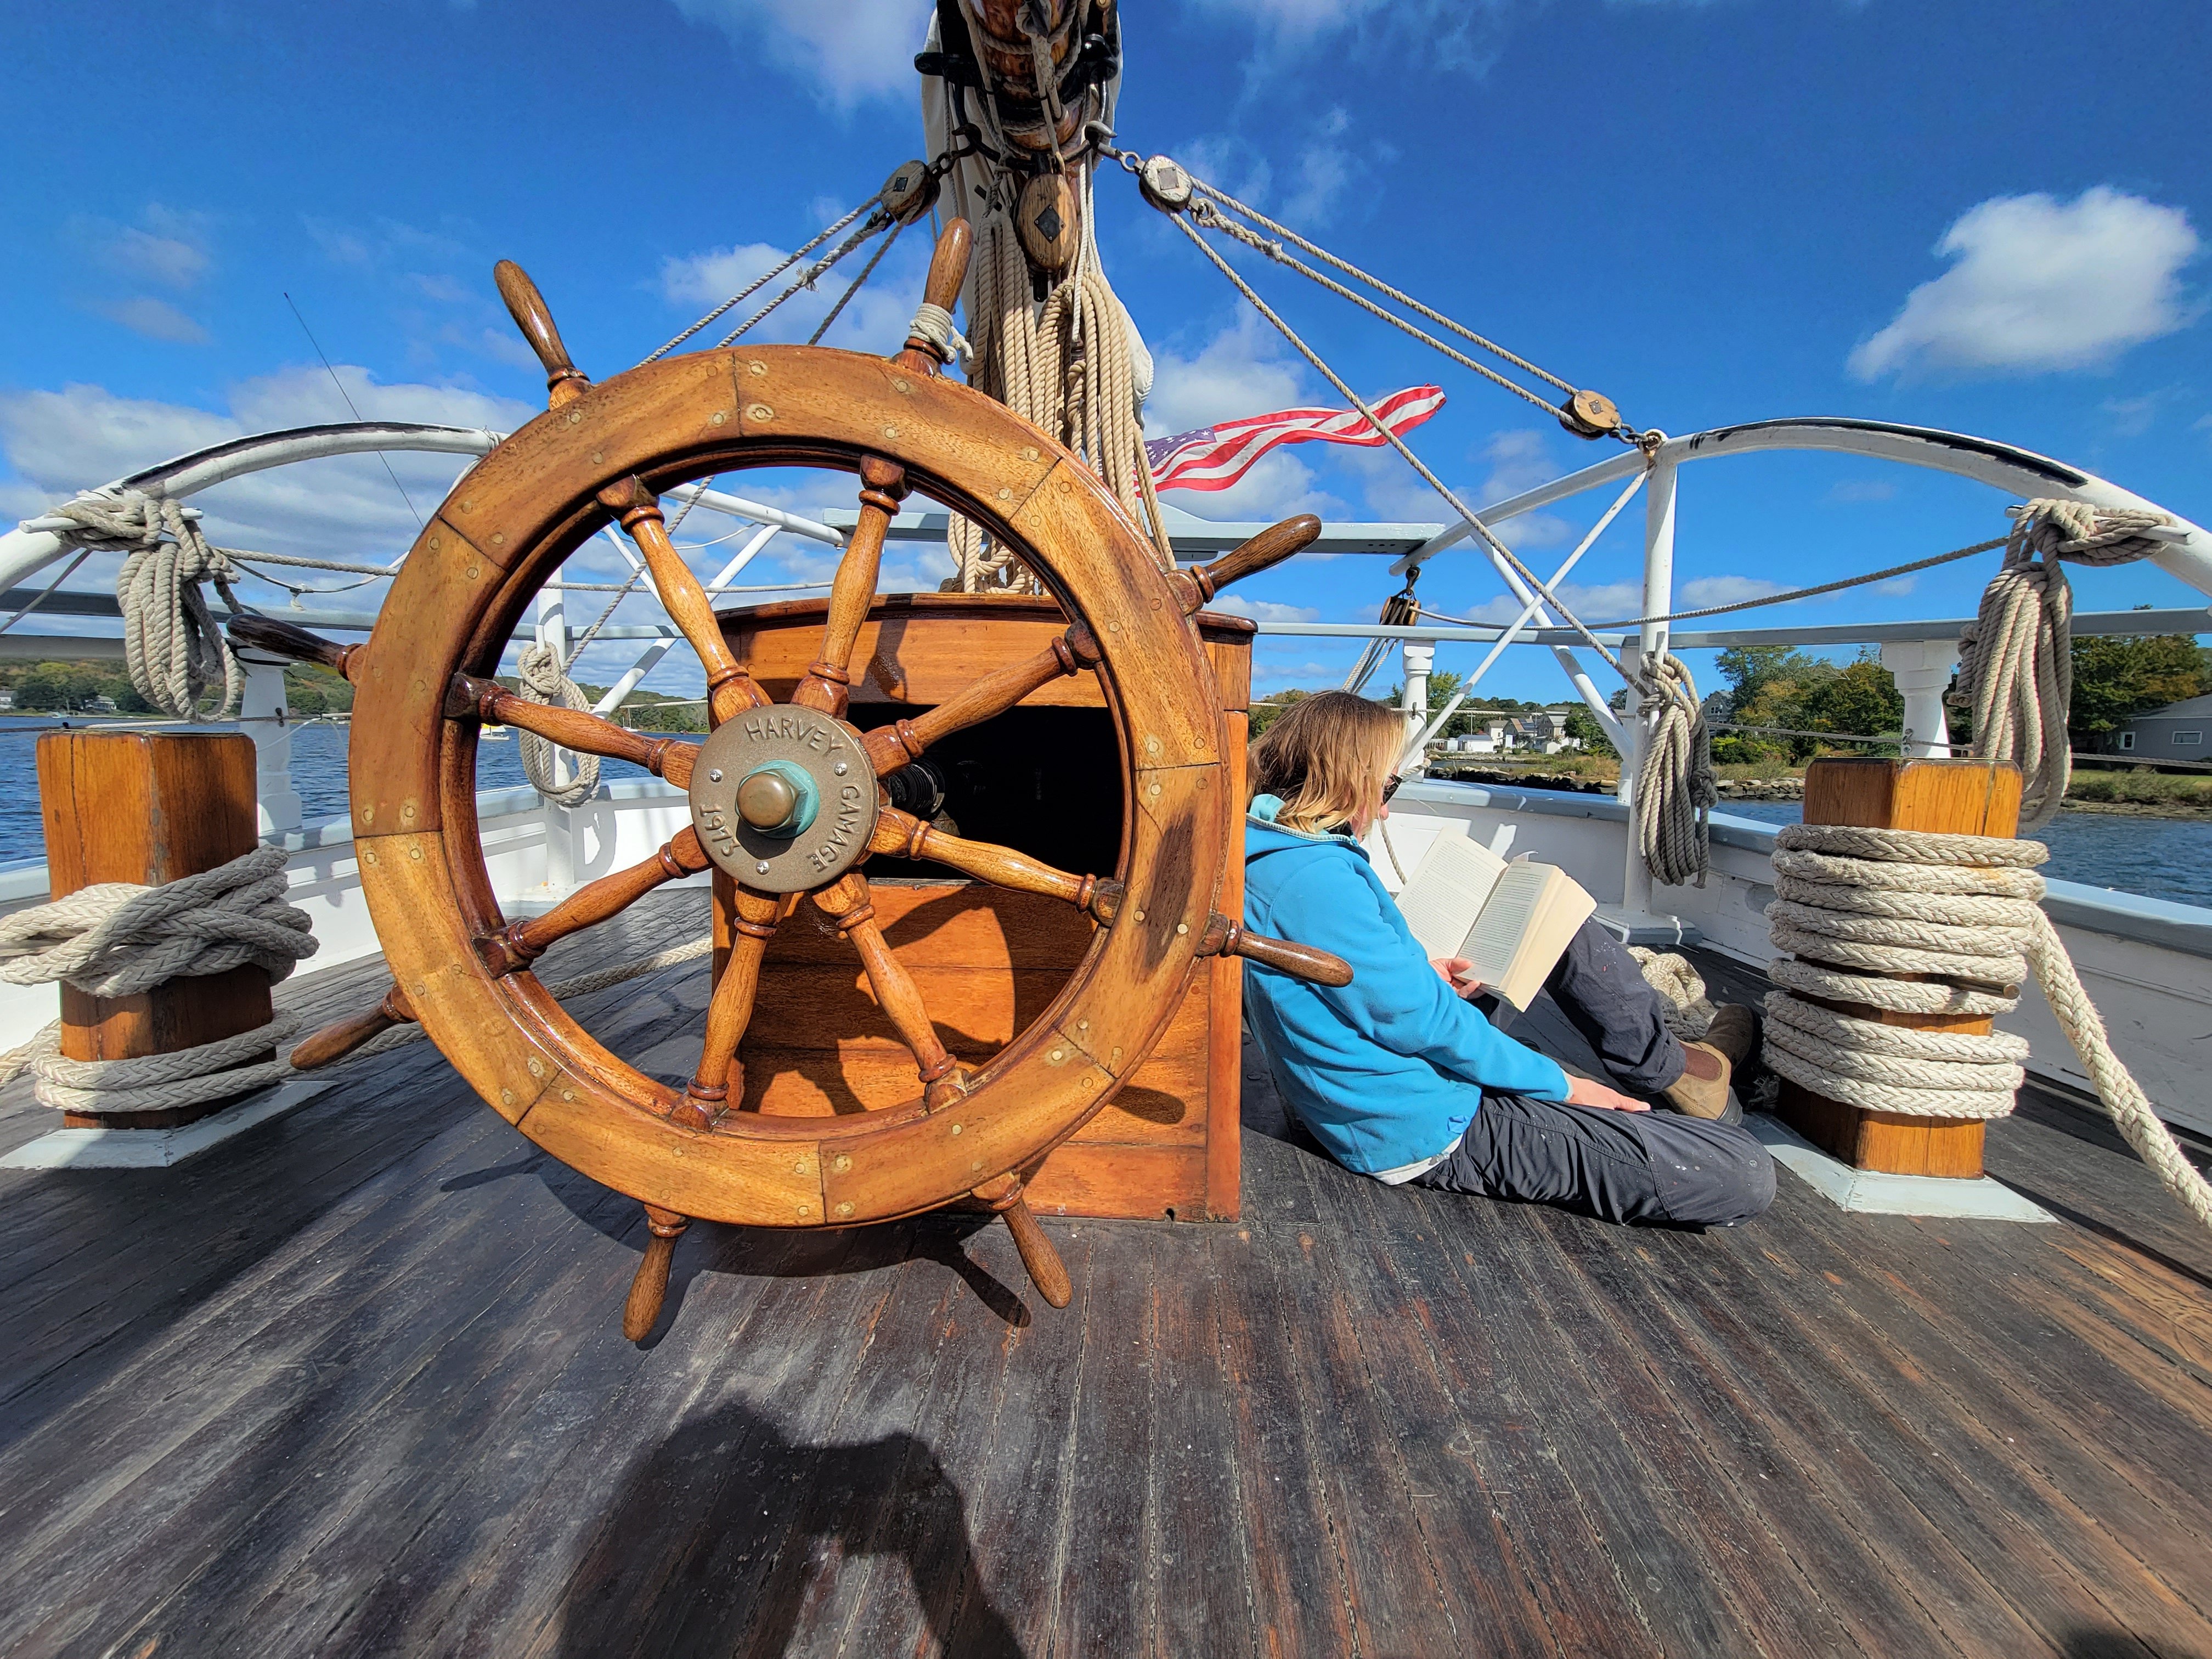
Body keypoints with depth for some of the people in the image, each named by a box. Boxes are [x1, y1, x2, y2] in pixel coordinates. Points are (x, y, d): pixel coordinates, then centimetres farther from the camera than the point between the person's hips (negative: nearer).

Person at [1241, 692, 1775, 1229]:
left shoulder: (1269, 858, 3)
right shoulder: (1317, 881, -28)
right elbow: (1420, 1020, -24)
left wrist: (1421, 977, 5)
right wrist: (1562, 1085, -10)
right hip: (1426, 1133, -10)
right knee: (1746, 1176, -10)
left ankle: (1672, 1066, 27)